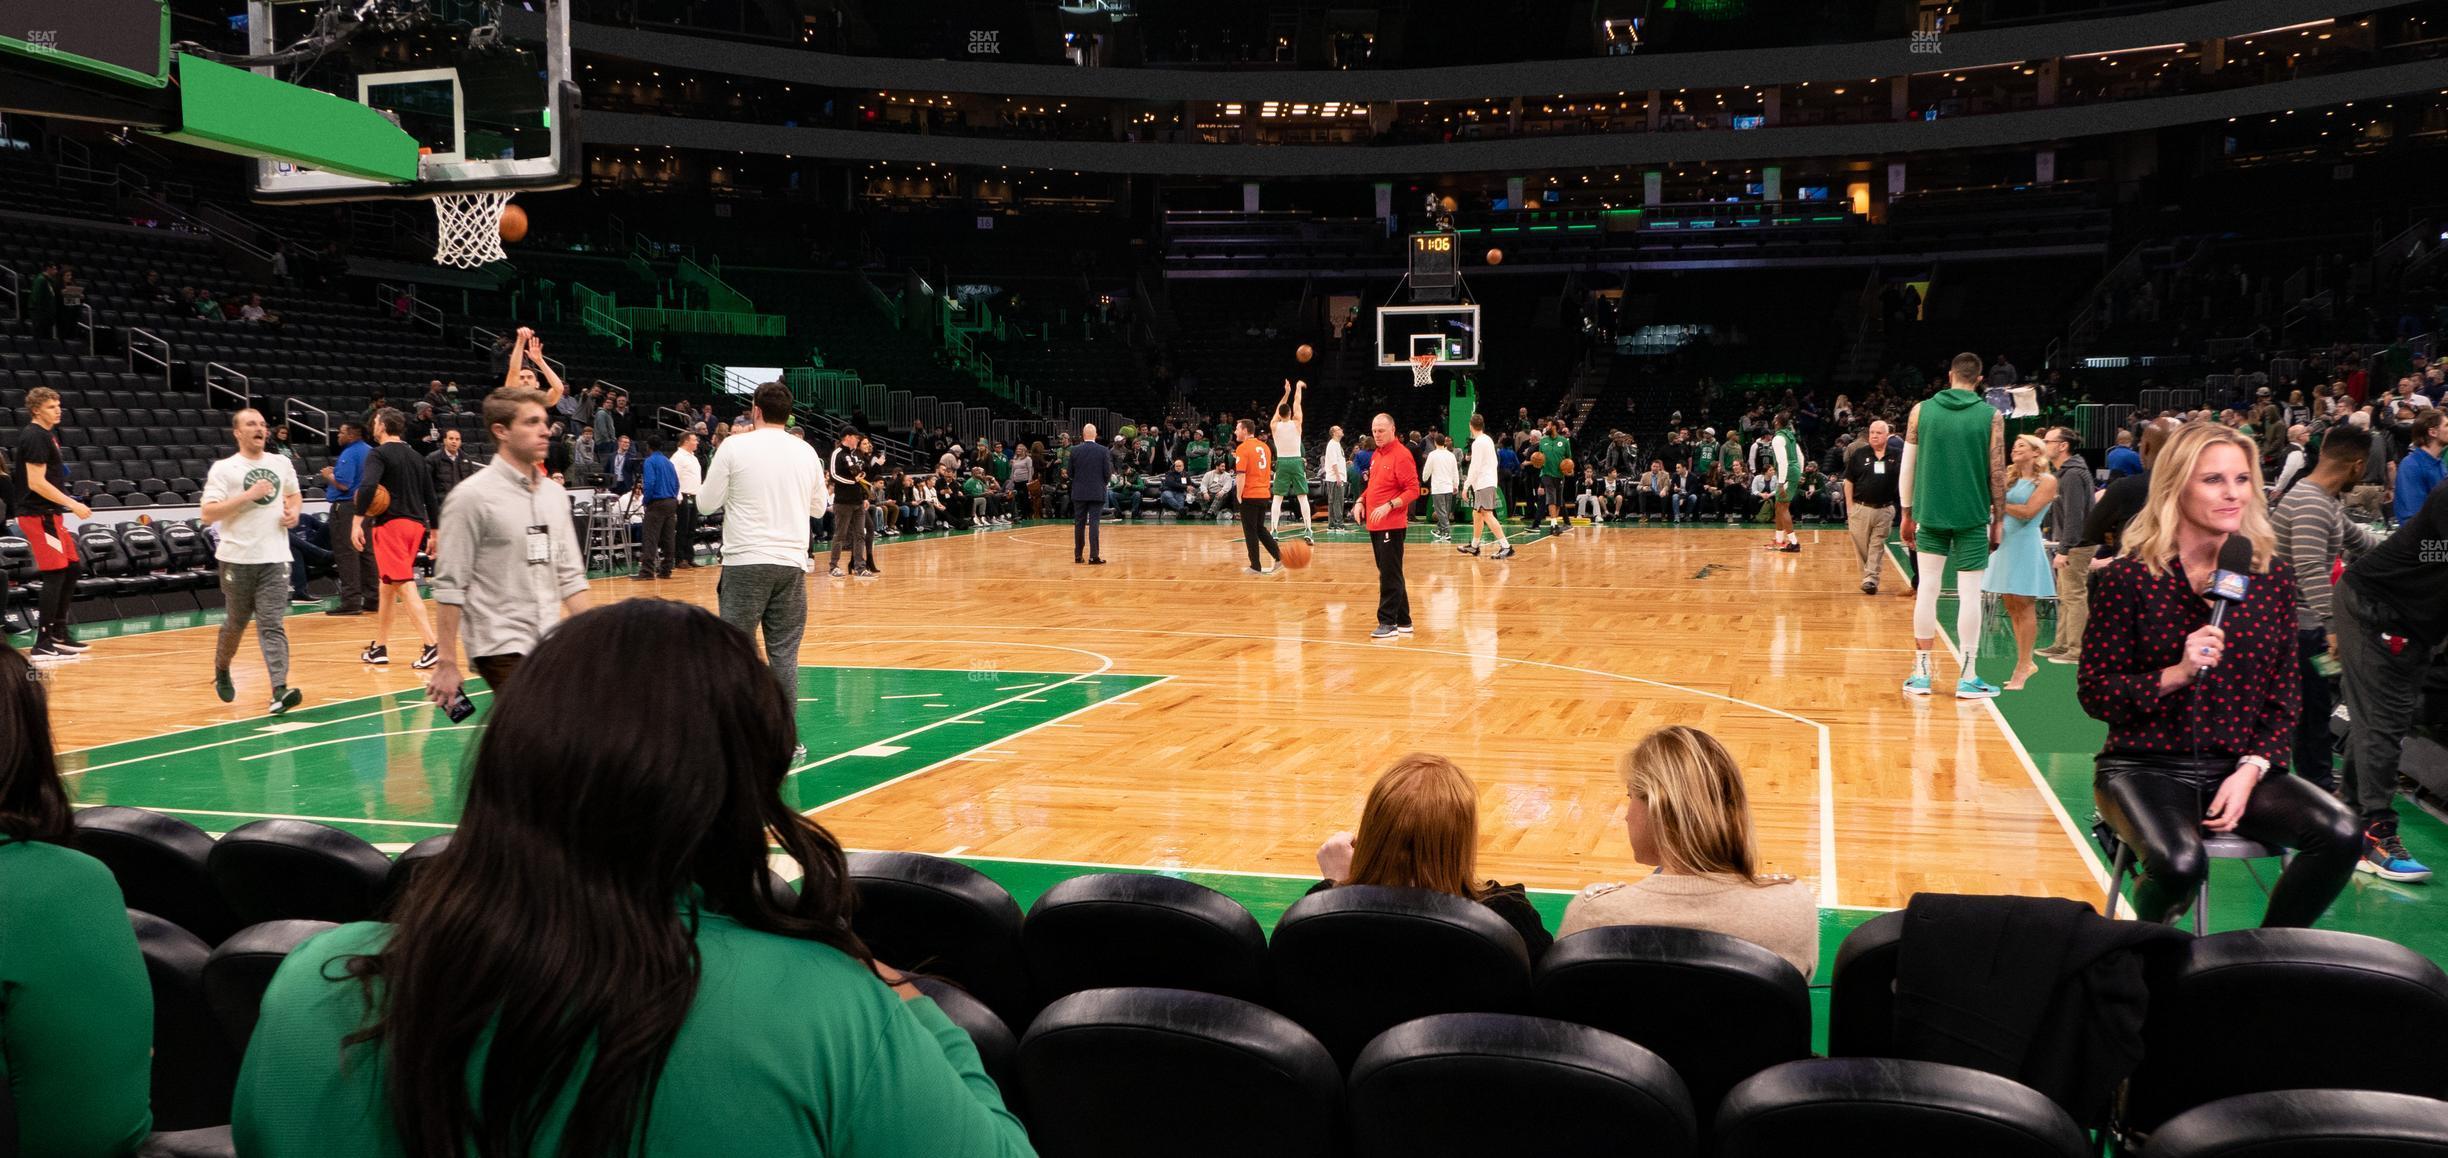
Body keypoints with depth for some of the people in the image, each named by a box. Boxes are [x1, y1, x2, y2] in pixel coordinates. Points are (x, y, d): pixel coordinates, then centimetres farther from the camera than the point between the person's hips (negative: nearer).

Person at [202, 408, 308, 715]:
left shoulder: (282, 464, 9)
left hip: (275, 558, 2)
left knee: (273, 626, -8)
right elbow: (208, 514, -12)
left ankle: (279, 691, -17)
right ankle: (221, 670, 41)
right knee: (236, 623, 13)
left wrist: (294, 512, 6)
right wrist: (248, 496, -19)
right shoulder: (223, 469, -3)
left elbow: (294, 494, 28)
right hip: (237, 559, -2)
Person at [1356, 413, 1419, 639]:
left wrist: (1389, 506, -23)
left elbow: (1413, 490, -14)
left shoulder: (1401, 455, -10)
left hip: (1392, 525, -9)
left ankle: (1388, 623, -3)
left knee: (1390, 575, -6)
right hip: (1375, 525, 9)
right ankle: (1403, 621, 21)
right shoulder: (1376, 455, 15)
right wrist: (1361, 501, 8)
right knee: (1389, 575, 13)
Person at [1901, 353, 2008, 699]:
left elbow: (1908, 466, 3)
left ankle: (1921, 673, 11)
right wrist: (1997, 518, 7)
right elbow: (1997, 473, -3)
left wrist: (1907, 514, 12)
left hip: (1930, 515, 2)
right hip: (1972, 516, -2)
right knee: (1969, 594, 3)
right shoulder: (1991, 416, -3)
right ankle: (1967, 678, 6)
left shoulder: (1921, 410, 1)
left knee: (1926, 589, 8)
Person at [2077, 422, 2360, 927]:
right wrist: (2176, 673, -22)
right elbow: (2094, 693, -6)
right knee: (2180, 864, -33)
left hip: (2237, 767, 4)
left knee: (2339, 834, -23)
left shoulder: (2273, 576, 6)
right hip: (2144, 768, -4)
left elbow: (2285, 696, 8)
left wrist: (2250, 770, -8)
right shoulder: (2129, 578, -7)